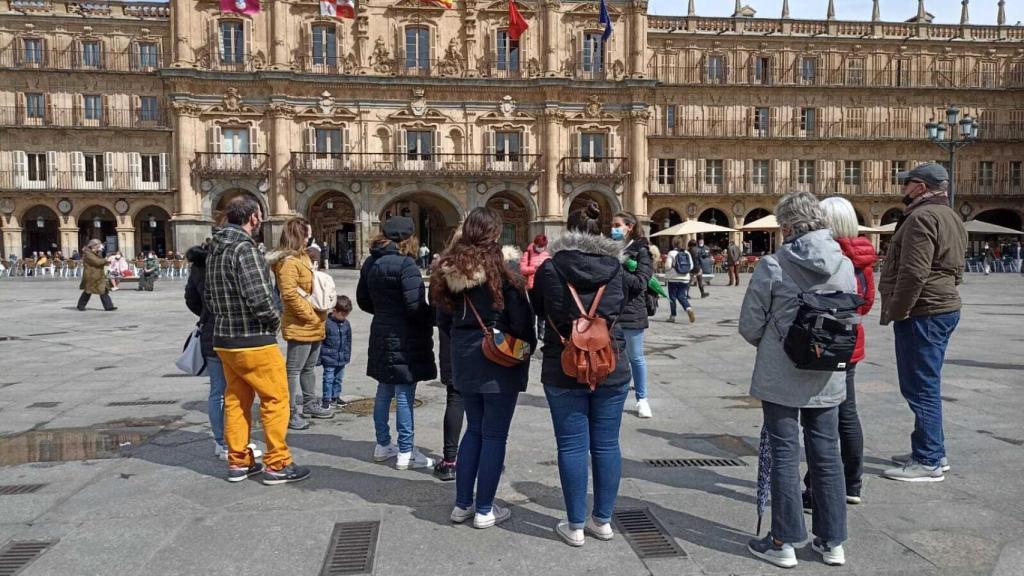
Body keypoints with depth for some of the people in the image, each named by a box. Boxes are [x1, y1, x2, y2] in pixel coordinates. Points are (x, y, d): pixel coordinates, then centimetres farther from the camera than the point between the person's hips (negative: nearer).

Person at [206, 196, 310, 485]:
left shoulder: (215, 249, 9)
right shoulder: (244, 248, -18)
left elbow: (209, 295, 16)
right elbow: (259, 298, -25)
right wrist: (274, 322, -8)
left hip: (224, 340, 9)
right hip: (254, 342, -9)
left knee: (236, 401, 16)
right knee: (276, 399, 2)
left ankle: (238, 462, 25)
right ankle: (277, 465, 8)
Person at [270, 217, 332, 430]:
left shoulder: (303, 256, 15)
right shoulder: (288, 262, -16)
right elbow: (290, 295, -23)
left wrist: (319, 317, 8)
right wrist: (310, 316, -17)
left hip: (314, 325, 10)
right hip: (300, 326, -10)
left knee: (309, 367, 19)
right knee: (294, 369, -2)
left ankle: (310, 404, 32)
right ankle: (292, 413, 4)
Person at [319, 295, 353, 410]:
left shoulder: (346, 324, 3)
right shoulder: (326, 323, -15)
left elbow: (348, 341, 13)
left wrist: (347, 355, 14)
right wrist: (319, 357, -10)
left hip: (342, 359, 6)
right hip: (329, 358, -6)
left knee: (338, 379, 16)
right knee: (328, 379, -1)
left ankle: (335, 397, 28)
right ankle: (327, 399, 8)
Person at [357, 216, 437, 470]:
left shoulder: (370, 263, 7)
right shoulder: (405, 263, -17)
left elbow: (363, 300, 14)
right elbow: (415, 305, -22)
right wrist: (434, 318, -6)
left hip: (381, 334, 8)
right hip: (405, 338, -8)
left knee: (384, 391, 17)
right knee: (405, 395, -1)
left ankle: (383, 445, 28)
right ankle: (405, 453, 7)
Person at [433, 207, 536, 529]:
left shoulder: (448, 268, 2)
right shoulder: (503, 267, -15)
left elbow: (443, 319, 9)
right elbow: (521, 318, -12)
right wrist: (528, 346, 5)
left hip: (464, 360, 6)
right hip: (500, 360, -5)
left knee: (474, 429, 18)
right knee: (495, 434, 5)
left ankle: (462, 504, 24)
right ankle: (484, 510, 13)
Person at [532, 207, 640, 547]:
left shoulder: (549, 268, -8)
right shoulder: (616, 268, -1)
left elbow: (538, 310, 7)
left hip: (564, 370, -2)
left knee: (572, 446, 5)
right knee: (606, 444, 11)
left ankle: (575, 526, 14)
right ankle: (603, 520, 22)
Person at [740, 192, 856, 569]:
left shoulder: (773, 265, -14)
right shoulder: (845, 265, 0)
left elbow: (750, 326, -10)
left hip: (781, 378, -4)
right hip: (828, 378, 4)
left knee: (784, 456, 6)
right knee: (827, 456, 14)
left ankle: (784, 543, 15)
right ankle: (832, 541, 25)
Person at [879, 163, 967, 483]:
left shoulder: (922, 217, -16)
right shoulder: (951, 217, 18)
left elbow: (913, 273, -25)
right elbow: (954, 271, 20)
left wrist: (895, 311, -18)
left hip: (922, 313, -11)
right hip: (945, 307, 11)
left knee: (921, 387, -4)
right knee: (927, 386, 17)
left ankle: (928, 461, 2)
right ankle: (934, 451, 27)